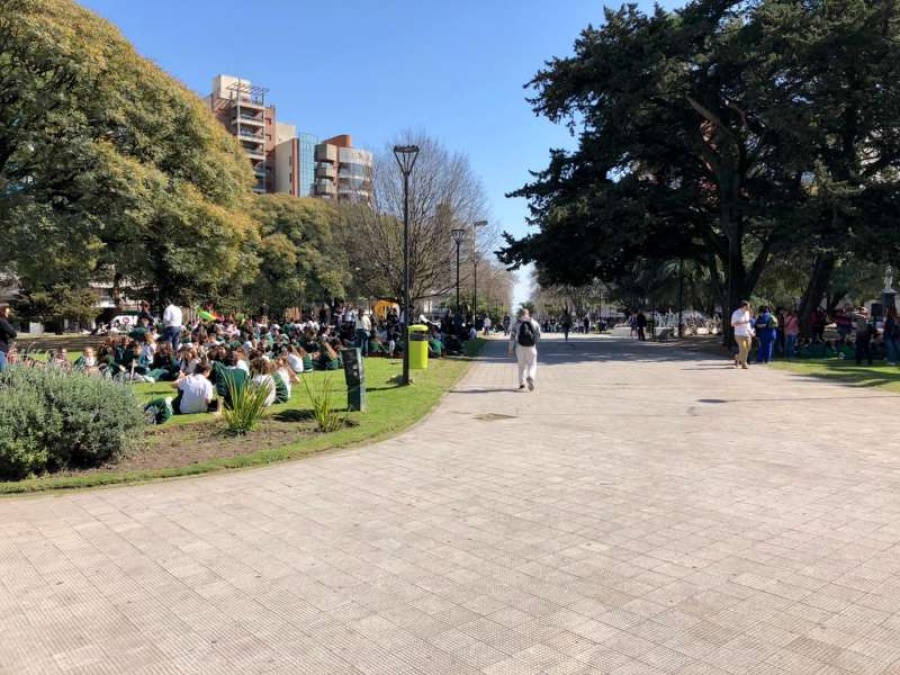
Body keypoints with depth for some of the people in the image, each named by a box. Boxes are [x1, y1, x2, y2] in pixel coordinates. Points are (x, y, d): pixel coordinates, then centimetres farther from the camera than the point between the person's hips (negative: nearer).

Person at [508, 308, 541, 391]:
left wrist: (511, 349, 3)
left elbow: (512, 337, -2)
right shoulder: (534, 323, 4)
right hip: (531, 347, -1)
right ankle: (530, 377, -24)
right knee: (532, 365, 5)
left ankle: (521, 383, 18)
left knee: (521, 365, 16)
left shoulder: (516, 324, 1)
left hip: (520, 347, 1)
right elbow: (538, 336, 7)